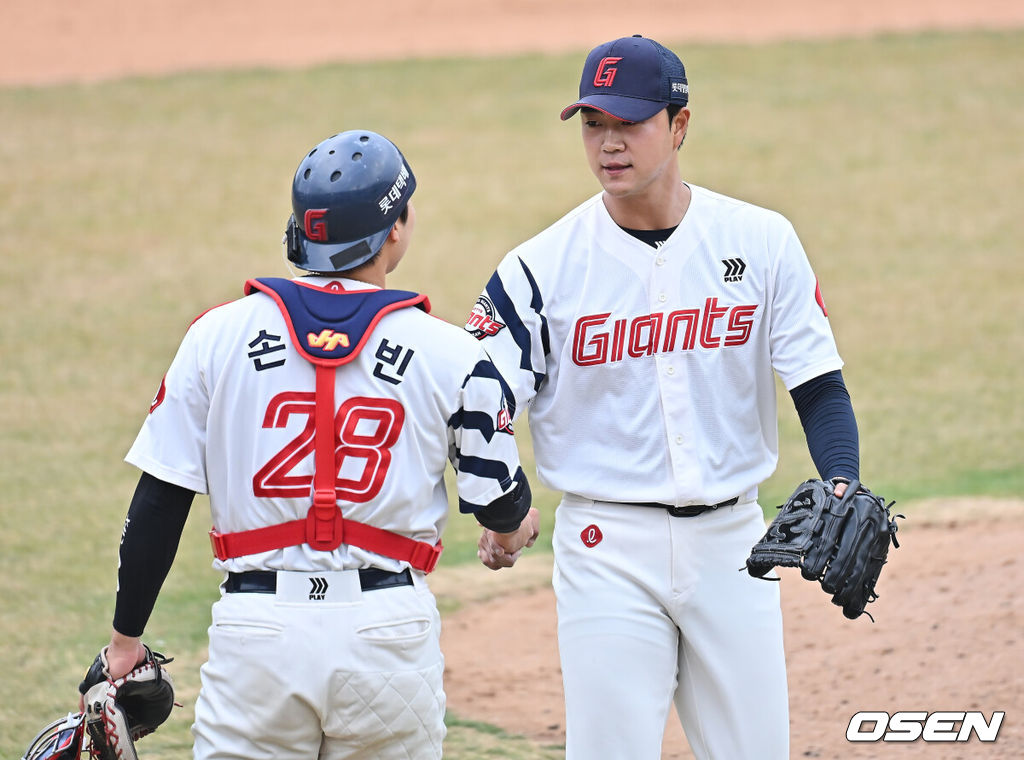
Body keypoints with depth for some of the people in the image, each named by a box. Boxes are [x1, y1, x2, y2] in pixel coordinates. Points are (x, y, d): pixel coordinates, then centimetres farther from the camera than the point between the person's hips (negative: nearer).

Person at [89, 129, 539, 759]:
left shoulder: (217, 335, 3)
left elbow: (158, 503, 3)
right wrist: (520, 523, 32)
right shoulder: (450, 354, 0)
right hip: (389, 630, -1)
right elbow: (503, 508, 8)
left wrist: (126, 637, 11)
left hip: (257, 632, 1)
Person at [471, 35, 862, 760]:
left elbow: (819, 386, 1)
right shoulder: (542, 266, -4)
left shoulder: (763, 243, 1)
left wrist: (844, 489, -18)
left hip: (732, 538, 2)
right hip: (608, 546, -2)